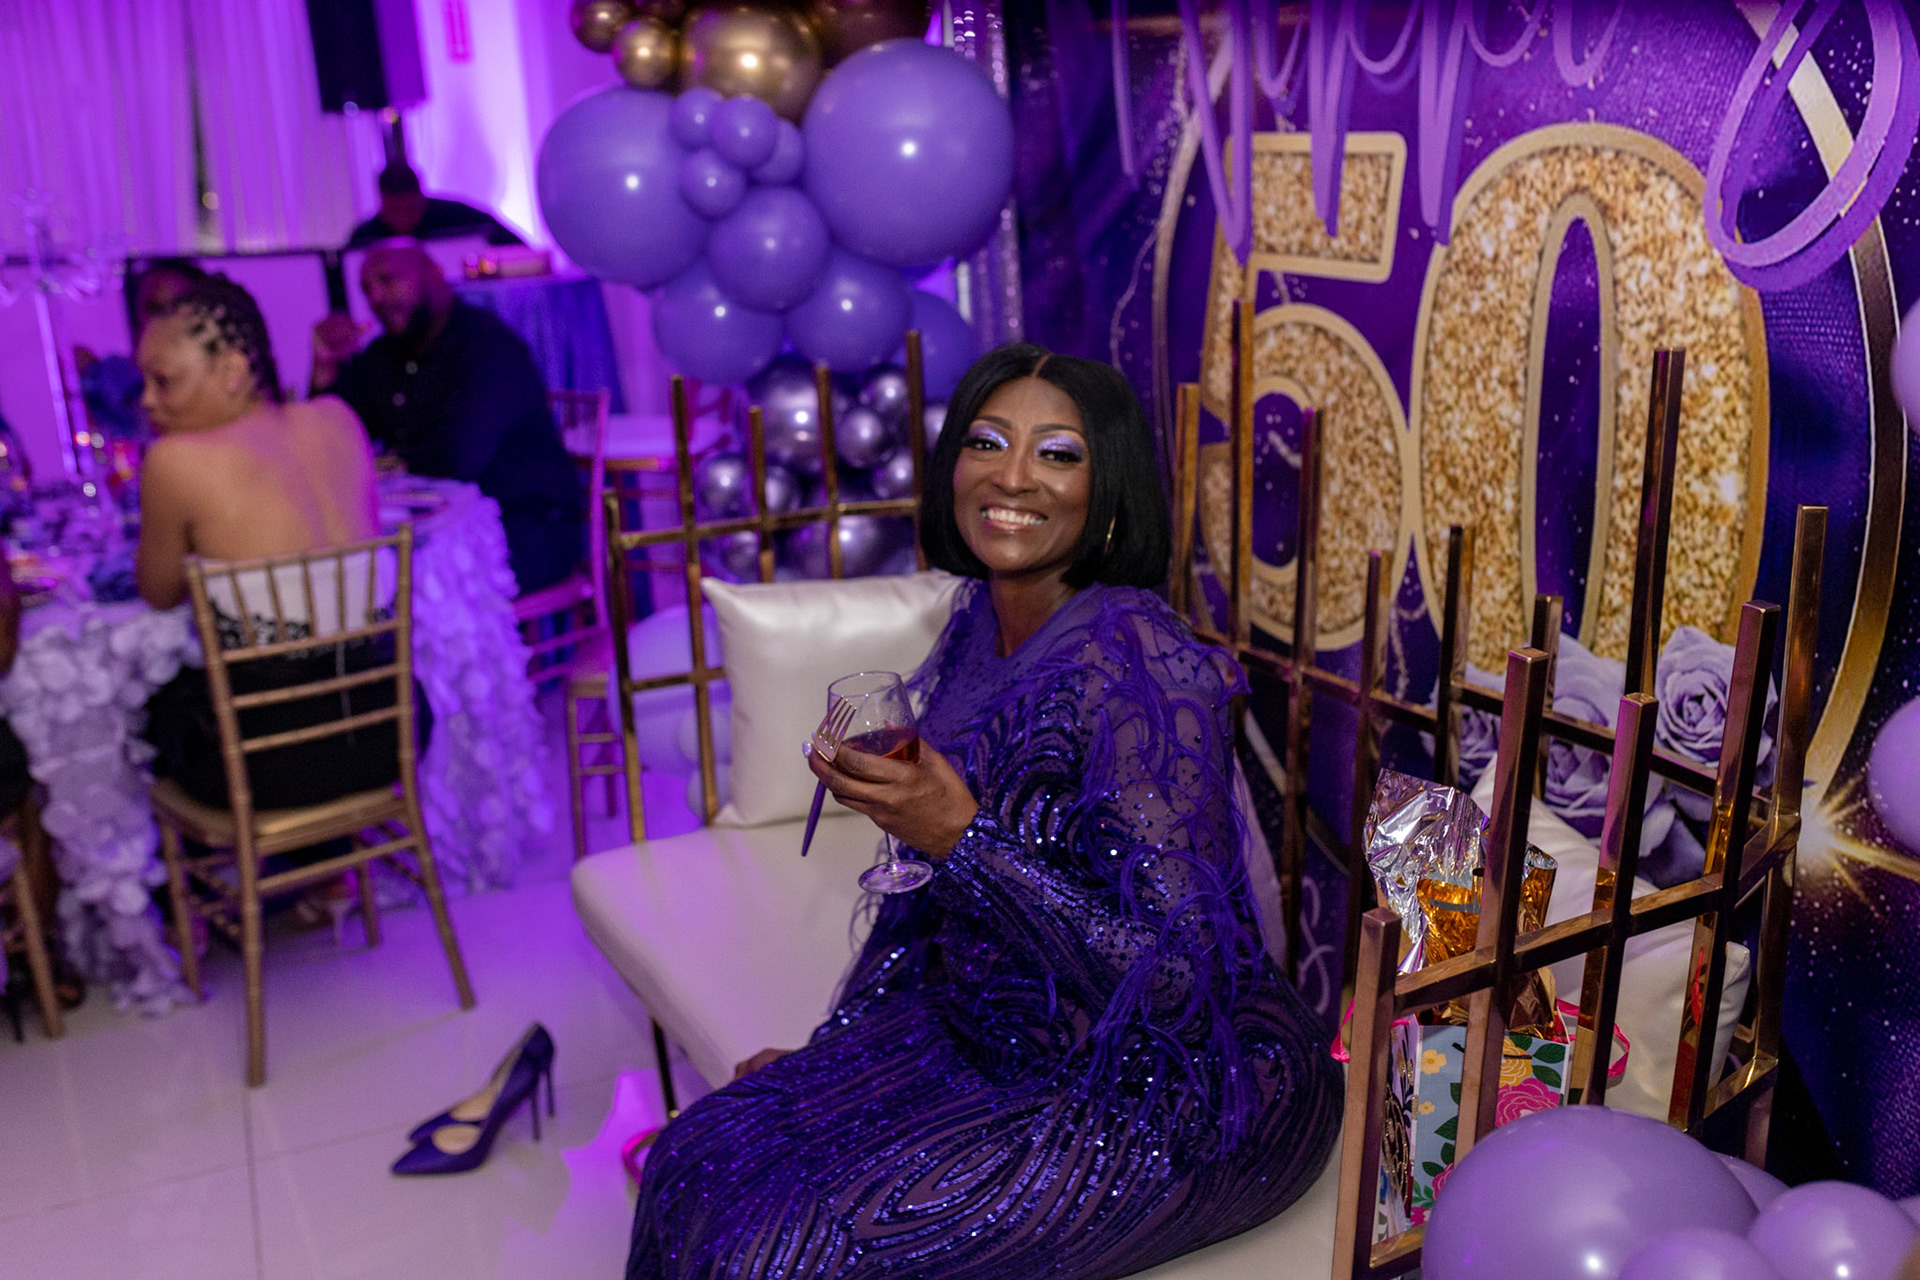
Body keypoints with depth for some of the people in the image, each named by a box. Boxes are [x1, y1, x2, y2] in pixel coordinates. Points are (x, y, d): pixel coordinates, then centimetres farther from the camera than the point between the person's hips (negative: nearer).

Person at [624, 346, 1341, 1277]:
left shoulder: (1135, 664, -24)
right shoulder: (980, 625, 2)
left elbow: (1175, 971, -25)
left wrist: (963, 839, -30)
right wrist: (835, 1045, 11)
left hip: (1176, 1088, -7)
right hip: (997, 1032, 7)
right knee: (692, 1166, -3)